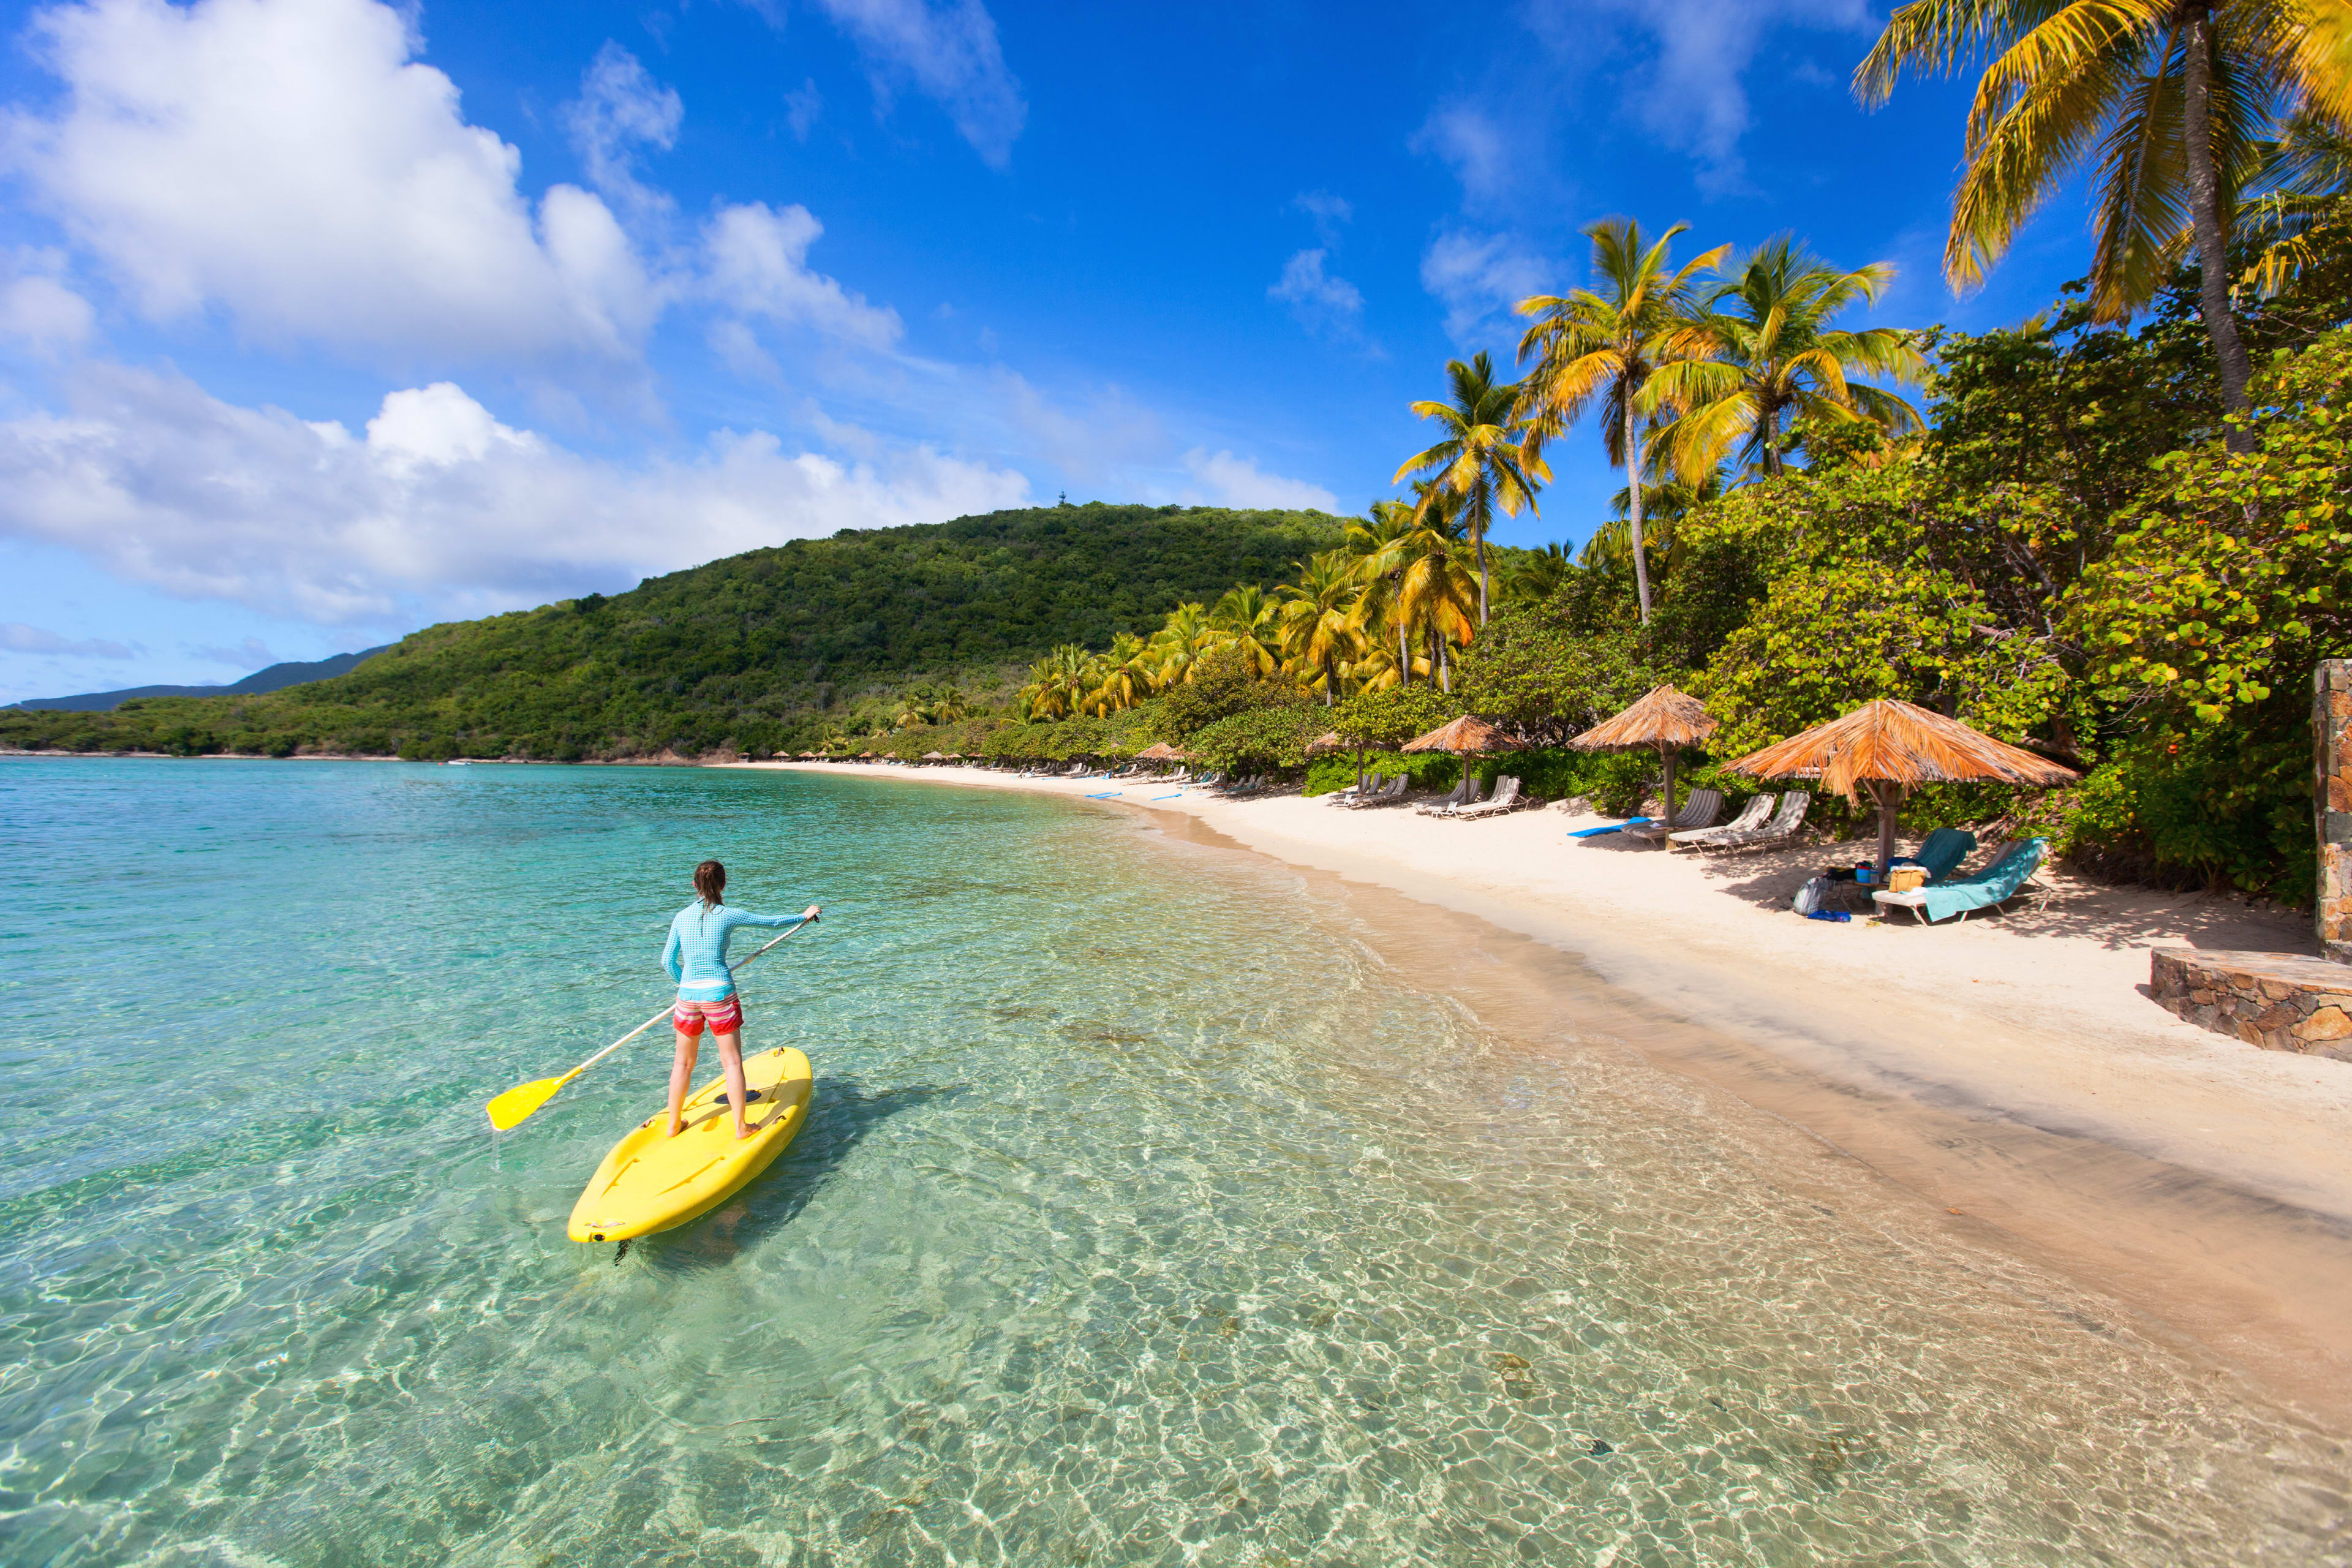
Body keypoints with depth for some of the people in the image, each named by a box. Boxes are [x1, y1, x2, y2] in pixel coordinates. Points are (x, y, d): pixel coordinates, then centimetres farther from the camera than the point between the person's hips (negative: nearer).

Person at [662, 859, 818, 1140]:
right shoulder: (729, 916, -6)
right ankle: (740, 1128, 8)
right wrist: (804, 916, 21)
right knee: (732, 1062, 5)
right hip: (720, 993, -3)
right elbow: (773, 921, 4)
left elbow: (668, 961, 7)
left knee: (683, 1062, 18)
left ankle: (674, 1125, 29)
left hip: (688, 994, 3)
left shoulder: (681, 918, 3)